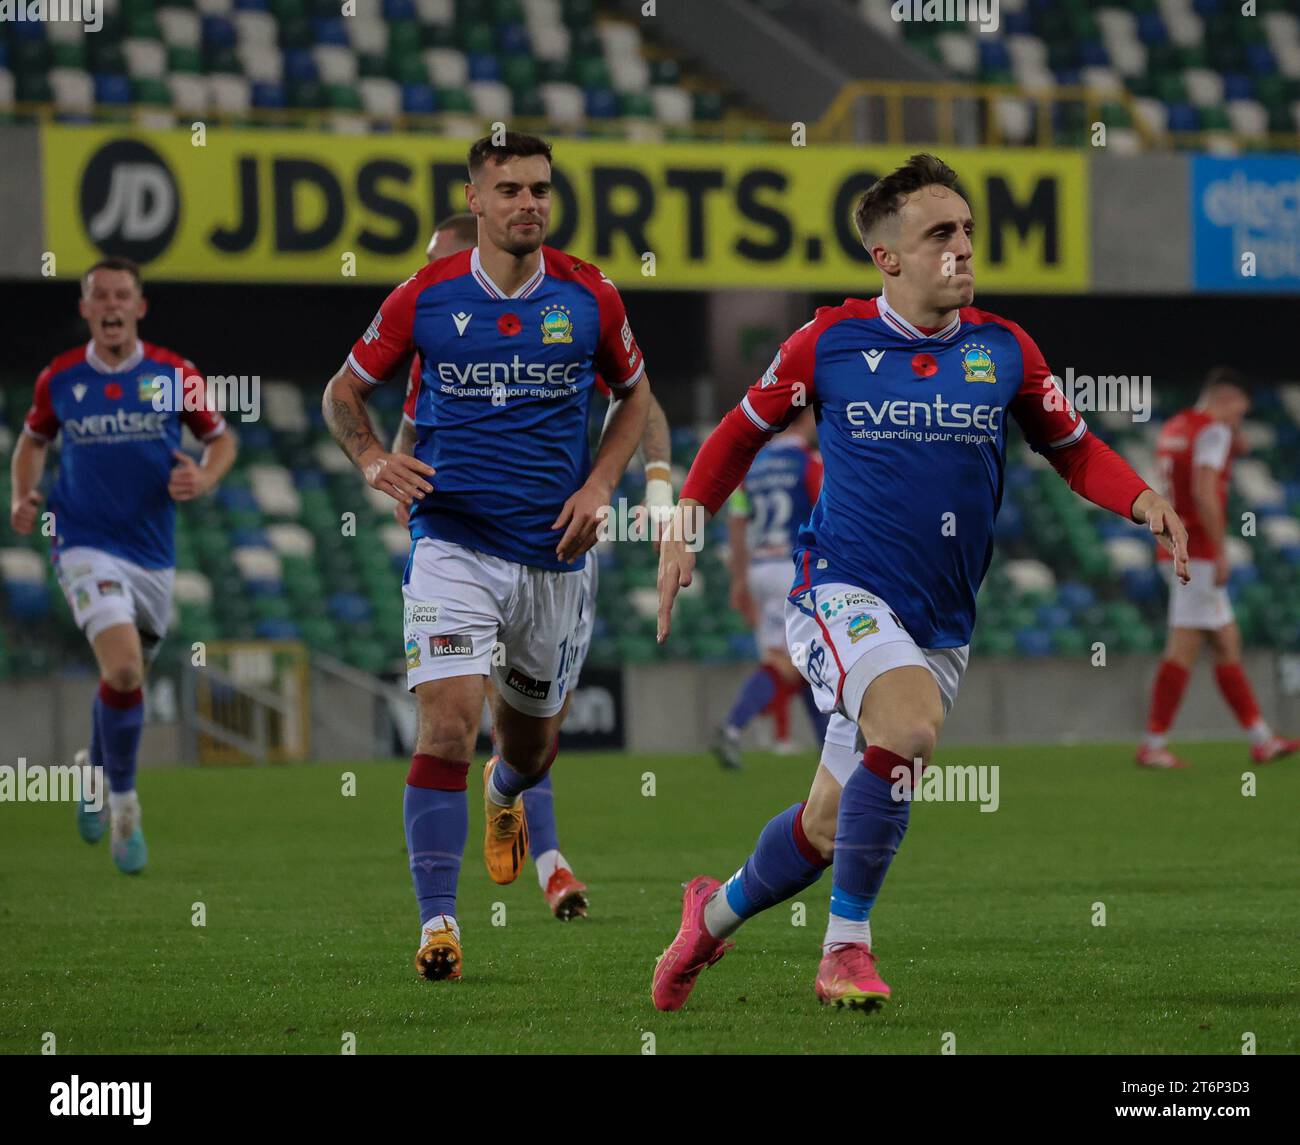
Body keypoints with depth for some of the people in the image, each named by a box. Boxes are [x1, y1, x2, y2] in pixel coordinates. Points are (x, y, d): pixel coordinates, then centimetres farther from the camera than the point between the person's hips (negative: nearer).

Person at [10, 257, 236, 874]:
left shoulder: (173, 374, -3)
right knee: (124, 668, -22)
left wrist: (204, 478, -13)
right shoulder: (59, 379, -2)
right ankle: (123, 802, -5)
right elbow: (34, 439, 15)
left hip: (153, 552, 3)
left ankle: (95, 767, 47)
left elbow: (222, 437, 8)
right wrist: (23, 496, -2)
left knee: (125, 678, 16)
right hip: (86, 545, -3)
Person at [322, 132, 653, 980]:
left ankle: (506, 795, 56)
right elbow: (345, 390, 8)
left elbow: (634, 395, 15)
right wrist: (373, 458, -11)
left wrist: (599, 484, 0)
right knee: (450, 722, -20)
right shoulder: (427, 296, -4)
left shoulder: (589, 296, -1)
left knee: (533, 743, 17)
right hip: (453, 539, -3)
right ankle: (438, 921, -17)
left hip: (553, 552, 3)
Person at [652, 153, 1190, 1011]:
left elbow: (1073, 448, 13)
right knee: (911, 724, -33)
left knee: (830, 825, 8)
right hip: (842, 590, -4)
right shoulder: (829, 343, -4)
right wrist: (685, 525, -1)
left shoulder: (1005, 351, 1)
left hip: (942, 621, 4)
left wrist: (1145, 502, -5)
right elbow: (744, 432, 11)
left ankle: (716, 912, 38)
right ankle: (847, 946, -19)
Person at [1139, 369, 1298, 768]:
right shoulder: (1214, 430, -11)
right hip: (1198, 552, -9)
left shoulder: (1172, 428, 16)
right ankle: (1152, 744, -8)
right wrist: (1221, 552, -19)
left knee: (1228, 644, 12)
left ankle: (1261, 739, 15)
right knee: (1183, 648, -7)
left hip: (1175, 551, 9)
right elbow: (1204, 494, -21)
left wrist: (1230, 449, 19)